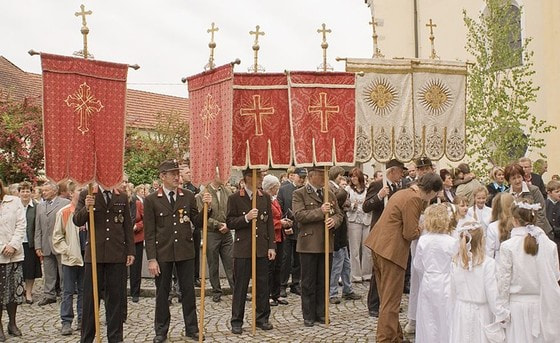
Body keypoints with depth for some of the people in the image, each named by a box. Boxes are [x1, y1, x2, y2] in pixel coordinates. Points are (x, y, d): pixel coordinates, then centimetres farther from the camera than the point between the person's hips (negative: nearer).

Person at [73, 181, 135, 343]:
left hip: (117, 255, 1)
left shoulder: (122, 197, 8)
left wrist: (130, 251, 5)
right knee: (90, 297, 4)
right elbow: (77, 221, -4)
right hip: (94, 253, -1)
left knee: (115, 297, 8)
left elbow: (128, 226, 9)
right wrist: (86, 208, -23)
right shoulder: (86, 195, 3)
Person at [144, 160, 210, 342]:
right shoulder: (151, 200, -4)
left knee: (188, 290, 9)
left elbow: (198, 223, 3)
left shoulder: (188, 196, 3)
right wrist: (151, 259, -9)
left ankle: (191, 328, 22)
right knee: (162, 292, 9)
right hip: (162, 252, -2)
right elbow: (149, 233, -4)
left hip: (185, 251, 2)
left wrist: (206, 206, -14)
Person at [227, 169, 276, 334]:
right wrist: (246, 218, -20)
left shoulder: (265, 197, 8)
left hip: (262, 248, 4)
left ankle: (262, 318, 21)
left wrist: (271, 246, 2)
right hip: (243, 249, -3)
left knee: (263, 285, 8)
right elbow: (230, 223, -4)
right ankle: (237, 321, 12)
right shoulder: (235, 198, -3)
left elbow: (270, 223, 8)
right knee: (240, 286, 3)